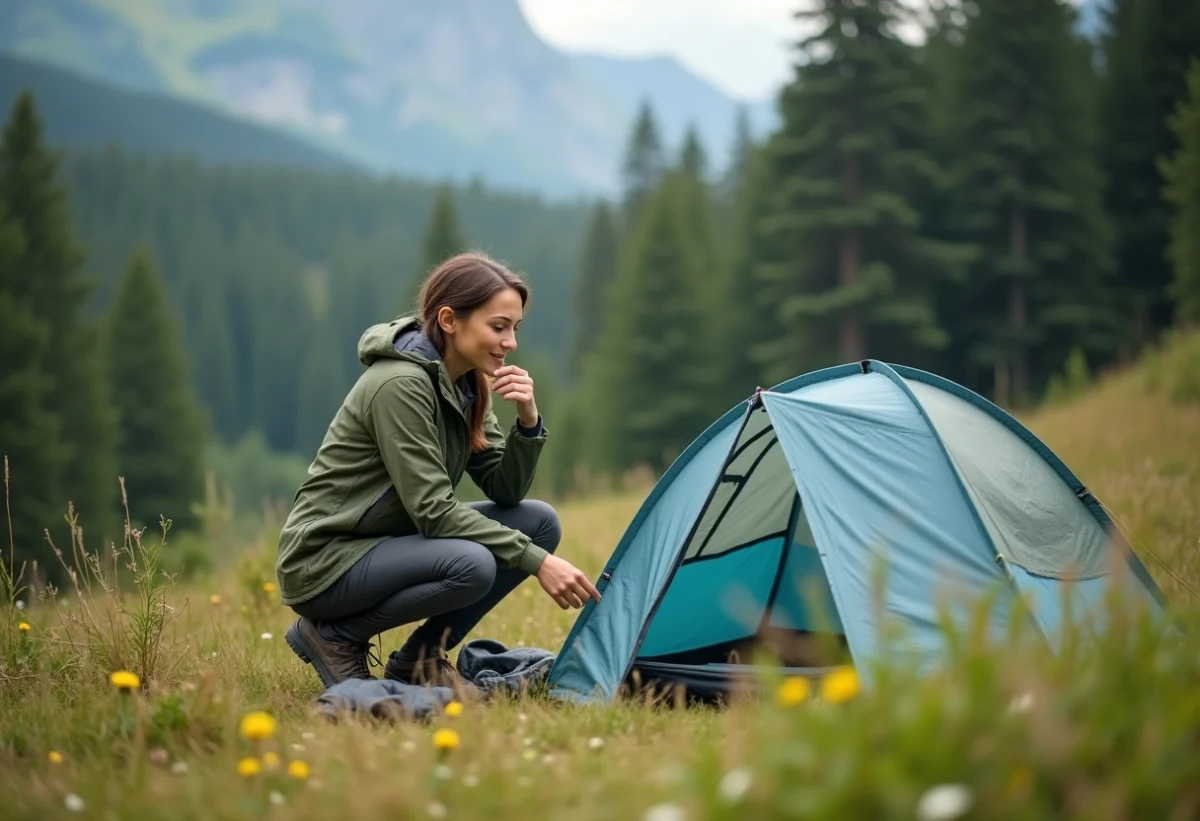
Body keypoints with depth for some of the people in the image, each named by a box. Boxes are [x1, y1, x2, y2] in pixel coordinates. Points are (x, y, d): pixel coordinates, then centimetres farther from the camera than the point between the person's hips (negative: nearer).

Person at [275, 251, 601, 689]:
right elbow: (433, 509, -25)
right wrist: (536, 560, -25)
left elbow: (504, 491, 3)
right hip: (322, 563, -9)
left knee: (539, 521, -3)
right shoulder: (400, 384, -23)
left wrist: (527, 420, -14)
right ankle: (334, 635, -8)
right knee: (471, 565, -32)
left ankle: (418, 658, 4)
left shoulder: (465, 383, 4)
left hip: (389, 544, 9)